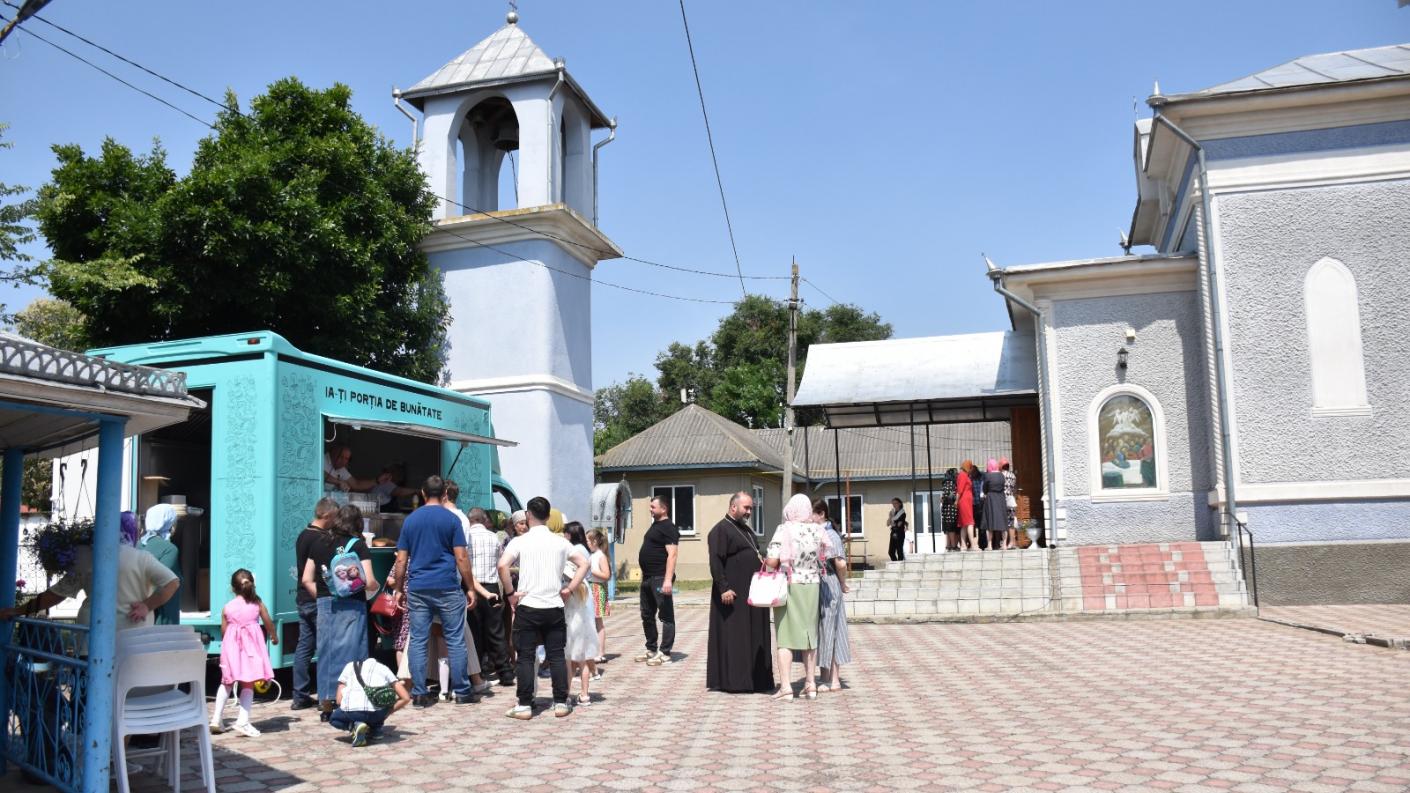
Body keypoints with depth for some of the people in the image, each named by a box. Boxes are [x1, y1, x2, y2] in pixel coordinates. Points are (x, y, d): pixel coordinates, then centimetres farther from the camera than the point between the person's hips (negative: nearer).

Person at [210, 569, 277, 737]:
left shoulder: (227, 607, 6)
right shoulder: (257, 603, 5)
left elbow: (223, 631, 7)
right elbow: (268, 622, 11)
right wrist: (274, 636, 29)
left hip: (232, 646, 2)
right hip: (251, 646, -2)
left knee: (227, 682, 18)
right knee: (248, 684, 0)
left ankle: (216, 719, 16)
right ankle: (243, 721, -8)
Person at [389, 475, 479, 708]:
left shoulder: (410, 520, 8)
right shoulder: (451, 519, -2)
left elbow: (401, 560, 7)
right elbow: (461, 558, -5)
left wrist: (399, 589, 15)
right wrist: (470, 588, 1)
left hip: (417, 589, 3)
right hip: (447, 588, -3)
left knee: (418, 641, 6)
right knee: (455, 640, 4)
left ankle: (419, 694, 7)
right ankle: (462, 692, 7)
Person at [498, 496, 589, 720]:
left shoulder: (520, 541, -5)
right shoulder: (560, 542, 5)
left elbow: (503, 565, -19)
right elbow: (584, 563, 6)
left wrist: (510, 592, -8)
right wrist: (569, 588, 7)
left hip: (527, 607, -3)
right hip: (554, 607, 3)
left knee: (525, 657, 4)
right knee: (556, 656, 8)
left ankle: (525, 705, 7)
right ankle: (560, 703, 11)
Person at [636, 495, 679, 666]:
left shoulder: (668, 528, -12)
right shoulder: (655, 525, 17)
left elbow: (672, 554, -20)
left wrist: (668, 579, -28)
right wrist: (645, 575, 19)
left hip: (660, 579, -10)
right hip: (648, 578, 10)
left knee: (666, 616, -3)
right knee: (647, 616, 16)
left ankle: (665, 653, 0)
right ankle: (651, 649, 27)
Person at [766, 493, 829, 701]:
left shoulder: (784, 530, -13)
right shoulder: (818, 530, -1)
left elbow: (772, 561, -18)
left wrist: (766, 560, 2)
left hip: (788, 587, -3)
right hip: (811, 587, 4)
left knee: (786, 636, 1)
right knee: (810, 634, 13)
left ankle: (785, 687, -2)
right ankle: (810, 684, 18)